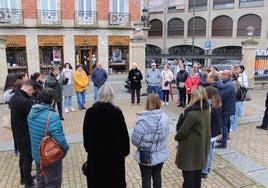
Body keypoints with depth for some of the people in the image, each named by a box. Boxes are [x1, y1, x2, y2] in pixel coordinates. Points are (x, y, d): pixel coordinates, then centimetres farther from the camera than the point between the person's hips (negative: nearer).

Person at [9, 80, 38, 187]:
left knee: (23, 156, 25)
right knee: (28, 158, 8)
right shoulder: (25, 101, -30)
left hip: (17, 133, 9)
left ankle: (24, 177, 42)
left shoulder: (14, 97, 2)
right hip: (25, 135, -9)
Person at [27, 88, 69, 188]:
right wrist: (66, 148, -11)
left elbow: (35, 133, 6)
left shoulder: (32, 112, -7)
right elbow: (60, 139, -30)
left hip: (37, 155, 7)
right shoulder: (52, 116, -31)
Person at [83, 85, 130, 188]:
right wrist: (125, 150, 2)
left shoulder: (90, 112, -7)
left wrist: (88, 148, 14)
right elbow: (123, 134, -10)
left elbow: (85, 133, 1)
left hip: (95, 152, 2)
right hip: (114, 152, -2)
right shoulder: (117, 112, -14)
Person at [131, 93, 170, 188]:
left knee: (146, 178, 15)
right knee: (157, 175, 24)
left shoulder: (142, 119, -23)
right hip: (160, 154, 4)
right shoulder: (164, 117, -9)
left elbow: (135, 139, -17)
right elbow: (165, 135, -2)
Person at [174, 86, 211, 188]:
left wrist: (177, 137, 1)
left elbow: (183, 131, -20)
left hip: (190, 148, -8)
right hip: (201, 146, 8)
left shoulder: (192, 114, -28)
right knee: (197, 170, 22)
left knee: (188, 173, 8)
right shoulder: (206, 110, -2)